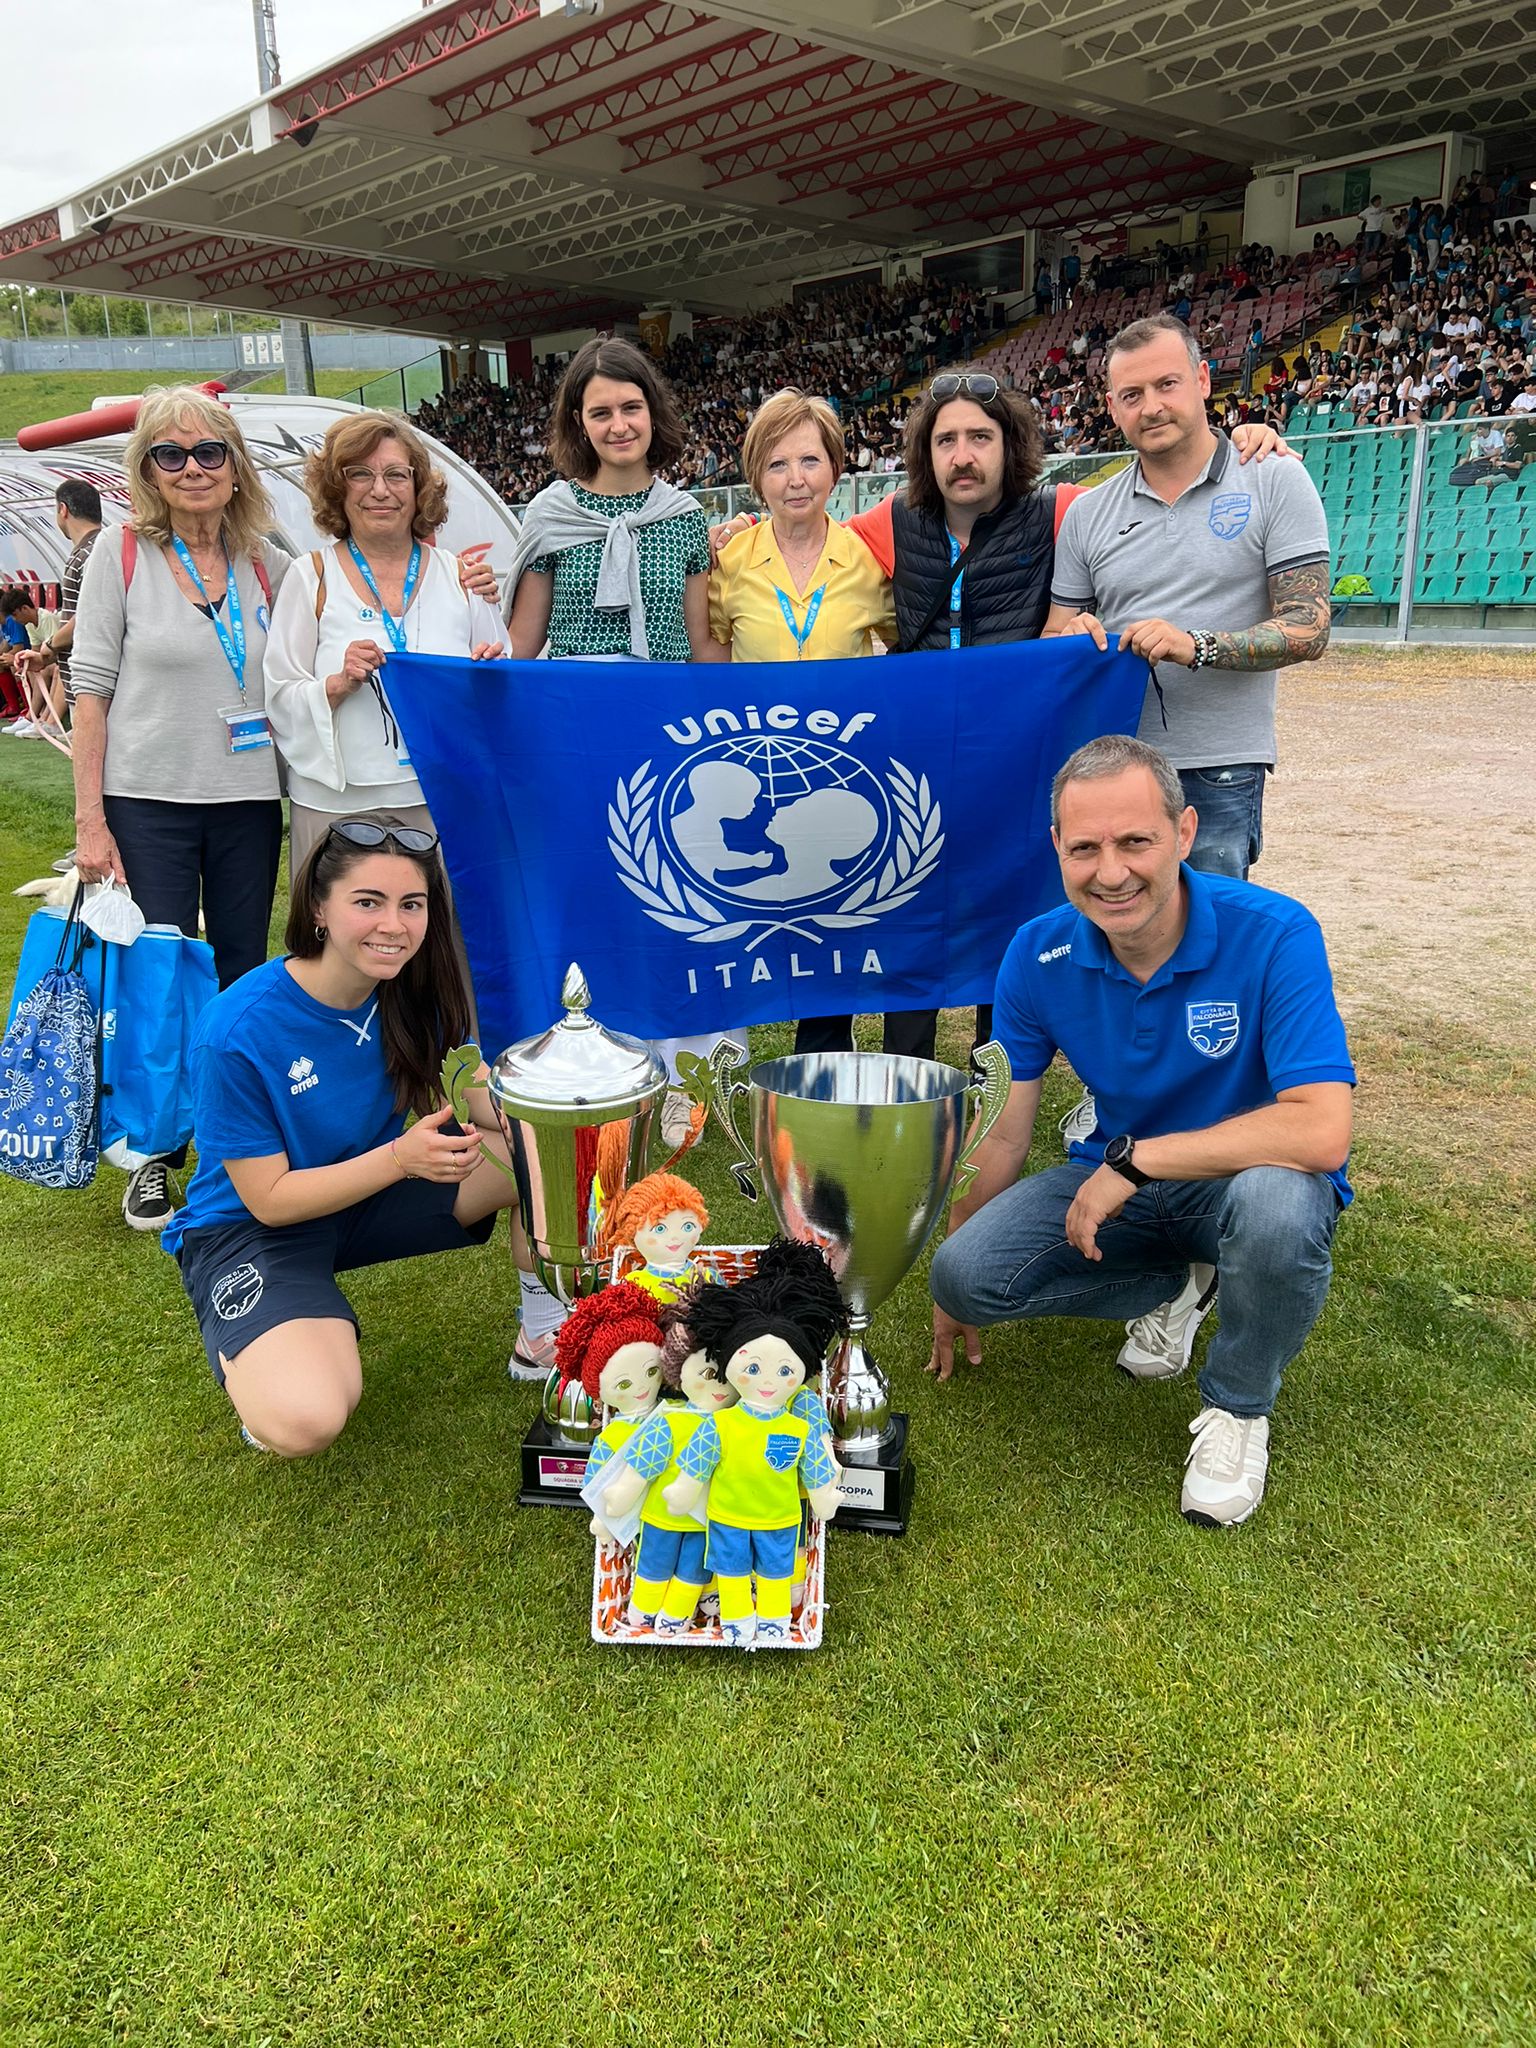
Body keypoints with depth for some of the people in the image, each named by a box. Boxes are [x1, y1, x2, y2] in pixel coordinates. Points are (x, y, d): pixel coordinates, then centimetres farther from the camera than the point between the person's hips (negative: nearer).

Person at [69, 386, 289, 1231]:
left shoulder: (269, 564, 5)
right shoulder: (121, 552, -2)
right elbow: (92, 689, -4)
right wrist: (90, 820, -8)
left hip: (248, 801, 3)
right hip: (147, 803, -2)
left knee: (242, 978, 9)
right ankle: (153, 1153, 20)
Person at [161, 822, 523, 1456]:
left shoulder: (412, 994, -11)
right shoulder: (238, 1031, -27)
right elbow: (269, 1199, -20)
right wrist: (400, 1157, -33)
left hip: (372, 1199, 5)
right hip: (252, 1228, -5)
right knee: (305, 1423, -32)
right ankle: (250, 1354, 3)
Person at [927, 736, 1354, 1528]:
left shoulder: (1273, 935, -25)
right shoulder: (1039, 953, -12)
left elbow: (1322, 1133, -33)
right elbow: (1000, 1132, -2)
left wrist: (1134, 1159, -30)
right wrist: (958, 1297, 7)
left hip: (1248, 1173, -3)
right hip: (1120, 1180, 4)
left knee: (1277, 1205, -39)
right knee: (964, 1275, -17)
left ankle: (1237, 1406, -6)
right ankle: (1173, 1285, 11)